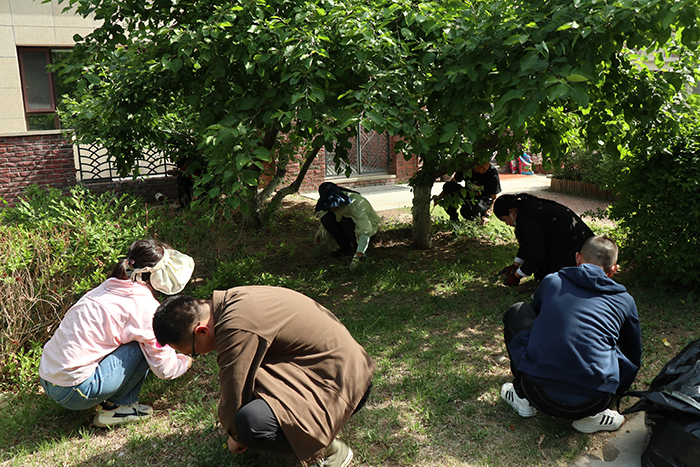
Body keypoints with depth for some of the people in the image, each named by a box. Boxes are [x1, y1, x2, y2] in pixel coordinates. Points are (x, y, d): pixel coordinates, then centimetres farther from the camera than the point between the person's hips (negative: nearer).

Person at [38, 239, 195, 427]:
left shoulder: (108, 287, 10)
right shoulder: (145, 307, -15)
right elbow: (165, 369, -9)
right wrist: (185, 361, 14)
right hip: (74, 392, -8)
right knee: (144, 346, -8)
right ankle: (116, 407, 5)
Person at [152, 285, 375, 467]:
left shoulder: (238, 327, -25)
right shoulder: (231, 299, 5)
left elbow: (234, 395, -13)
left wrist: (236, 436, 7)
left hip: (343, 384, -10)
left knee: (251, 423, -29)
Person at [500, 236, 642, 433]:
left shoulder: (551, 281, 12)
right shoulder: (624, 300, 13)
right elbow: (633, 358, 27)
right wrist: (615, 390, 48)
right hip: (590, 402, 1)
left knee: (517, 312, 21)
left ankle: (524, 397, 20)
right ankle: (592, 414, 10)